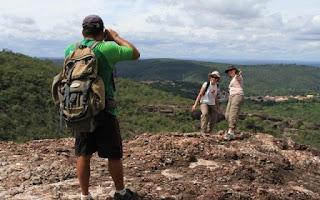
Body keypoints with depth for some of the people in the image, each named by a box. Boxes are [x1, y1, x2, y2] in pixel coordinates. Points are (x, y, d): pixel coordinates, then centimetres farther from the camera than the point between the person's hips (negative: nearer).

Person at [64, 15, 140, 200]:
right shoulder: (106, 48, -13)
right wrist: (116, 37, 8)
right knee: (114, 155, 10)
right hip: (104, 111, -5)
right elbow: (136, 54, -1)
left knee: (83, 155, 13)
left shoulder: (70, 50, 1)